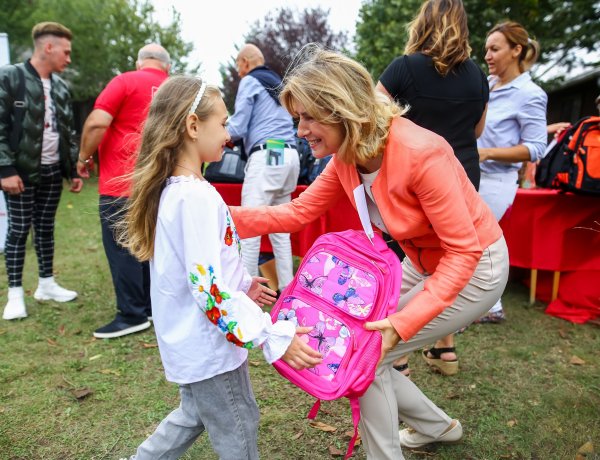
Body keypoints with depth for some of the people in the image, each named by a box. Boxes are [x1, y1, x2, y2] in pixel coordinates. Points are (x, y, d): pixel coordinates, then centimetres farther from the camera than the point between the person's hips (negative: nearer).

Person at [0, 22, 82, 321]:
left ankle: (47, 285, 23)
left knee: (45, 228, 12)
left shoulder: (61, 87, 11)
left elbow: (68, 131, 15)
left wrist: (74, 170, 10)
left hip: (52, 171, 5)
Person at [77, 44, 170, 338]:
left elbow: (97, 123, -13)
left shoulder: (126, 81, -4)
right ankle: (152, 305, 21)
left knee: (121, 246, -1)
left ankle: (133, 314, 3)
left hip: (123, 181, -6)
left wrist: (84, 157, 1)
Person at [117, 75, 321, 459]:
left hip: (188, 341, 9)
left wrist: (242, 284, 14)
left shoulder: (171, 190, 4)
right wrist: (274, 338, -27)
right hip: (208, 345, -9)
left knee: (194, 416, 30)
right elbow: (210, 290, -30)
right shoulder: (197, 197, -26)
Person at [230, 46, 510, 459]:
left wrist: (403, 323, -35)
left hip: (475, 269, -8)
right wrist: (229, 218, -17)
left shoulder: (419, 153, -32)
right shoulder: (347, 156, -8)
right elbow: (299, 211, -4)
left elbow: (463, 251, -28)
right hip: (423, 263, 8)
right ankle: (436, 426, 33)